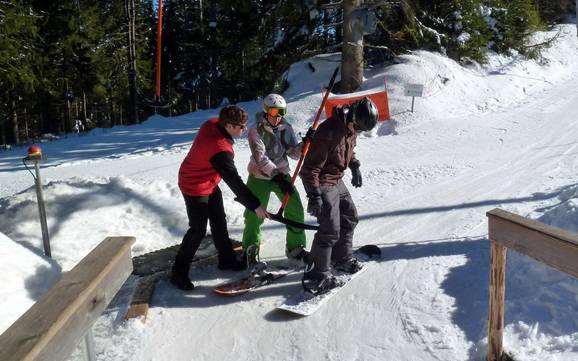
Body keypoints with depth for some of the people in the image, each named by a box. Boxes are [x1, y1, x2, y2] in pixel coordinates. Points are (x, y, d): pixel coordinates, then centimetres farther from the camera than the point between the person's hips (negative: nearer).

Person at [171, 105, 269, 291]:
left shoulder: (212, 124, -12)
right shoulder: (220, 150, -37)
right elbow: (234, 182, -34)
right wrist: (255, 205, -30)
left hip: (210, 183, 9)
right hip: (195, 188, -9)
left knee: (219, 222, 17)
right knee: (198, 230, -3)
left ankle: (226, 259, 33)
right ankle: (179, 272, 12)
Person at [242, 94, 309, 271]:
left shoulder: (286, 128, -1)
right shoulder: (256, 130, -14)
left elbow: (294, 153, -4)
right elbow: (260, 158, -23)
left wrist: (304, 144, -24)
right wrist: (277, 177, -32)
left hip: (282, 174, 4)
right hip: (259, 177, -3)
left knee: (295, 209, -3)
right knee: (255, 214, -3)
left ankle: (295, 247, 14)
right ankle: (251, 250, 19)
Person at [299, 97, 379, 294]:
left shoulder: (351, 127, -1)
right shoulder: (328, 131, -28)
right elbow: (311, 166, -26)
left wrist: (355, 167, 23)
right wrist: (314, 194, -28)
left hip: (337, 182, 9)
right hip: (323, 184, -9)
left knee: (350, 217, 19)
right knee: (330, 230, -10)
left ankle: (342, 259, 37)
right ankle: (316, 276, 0)